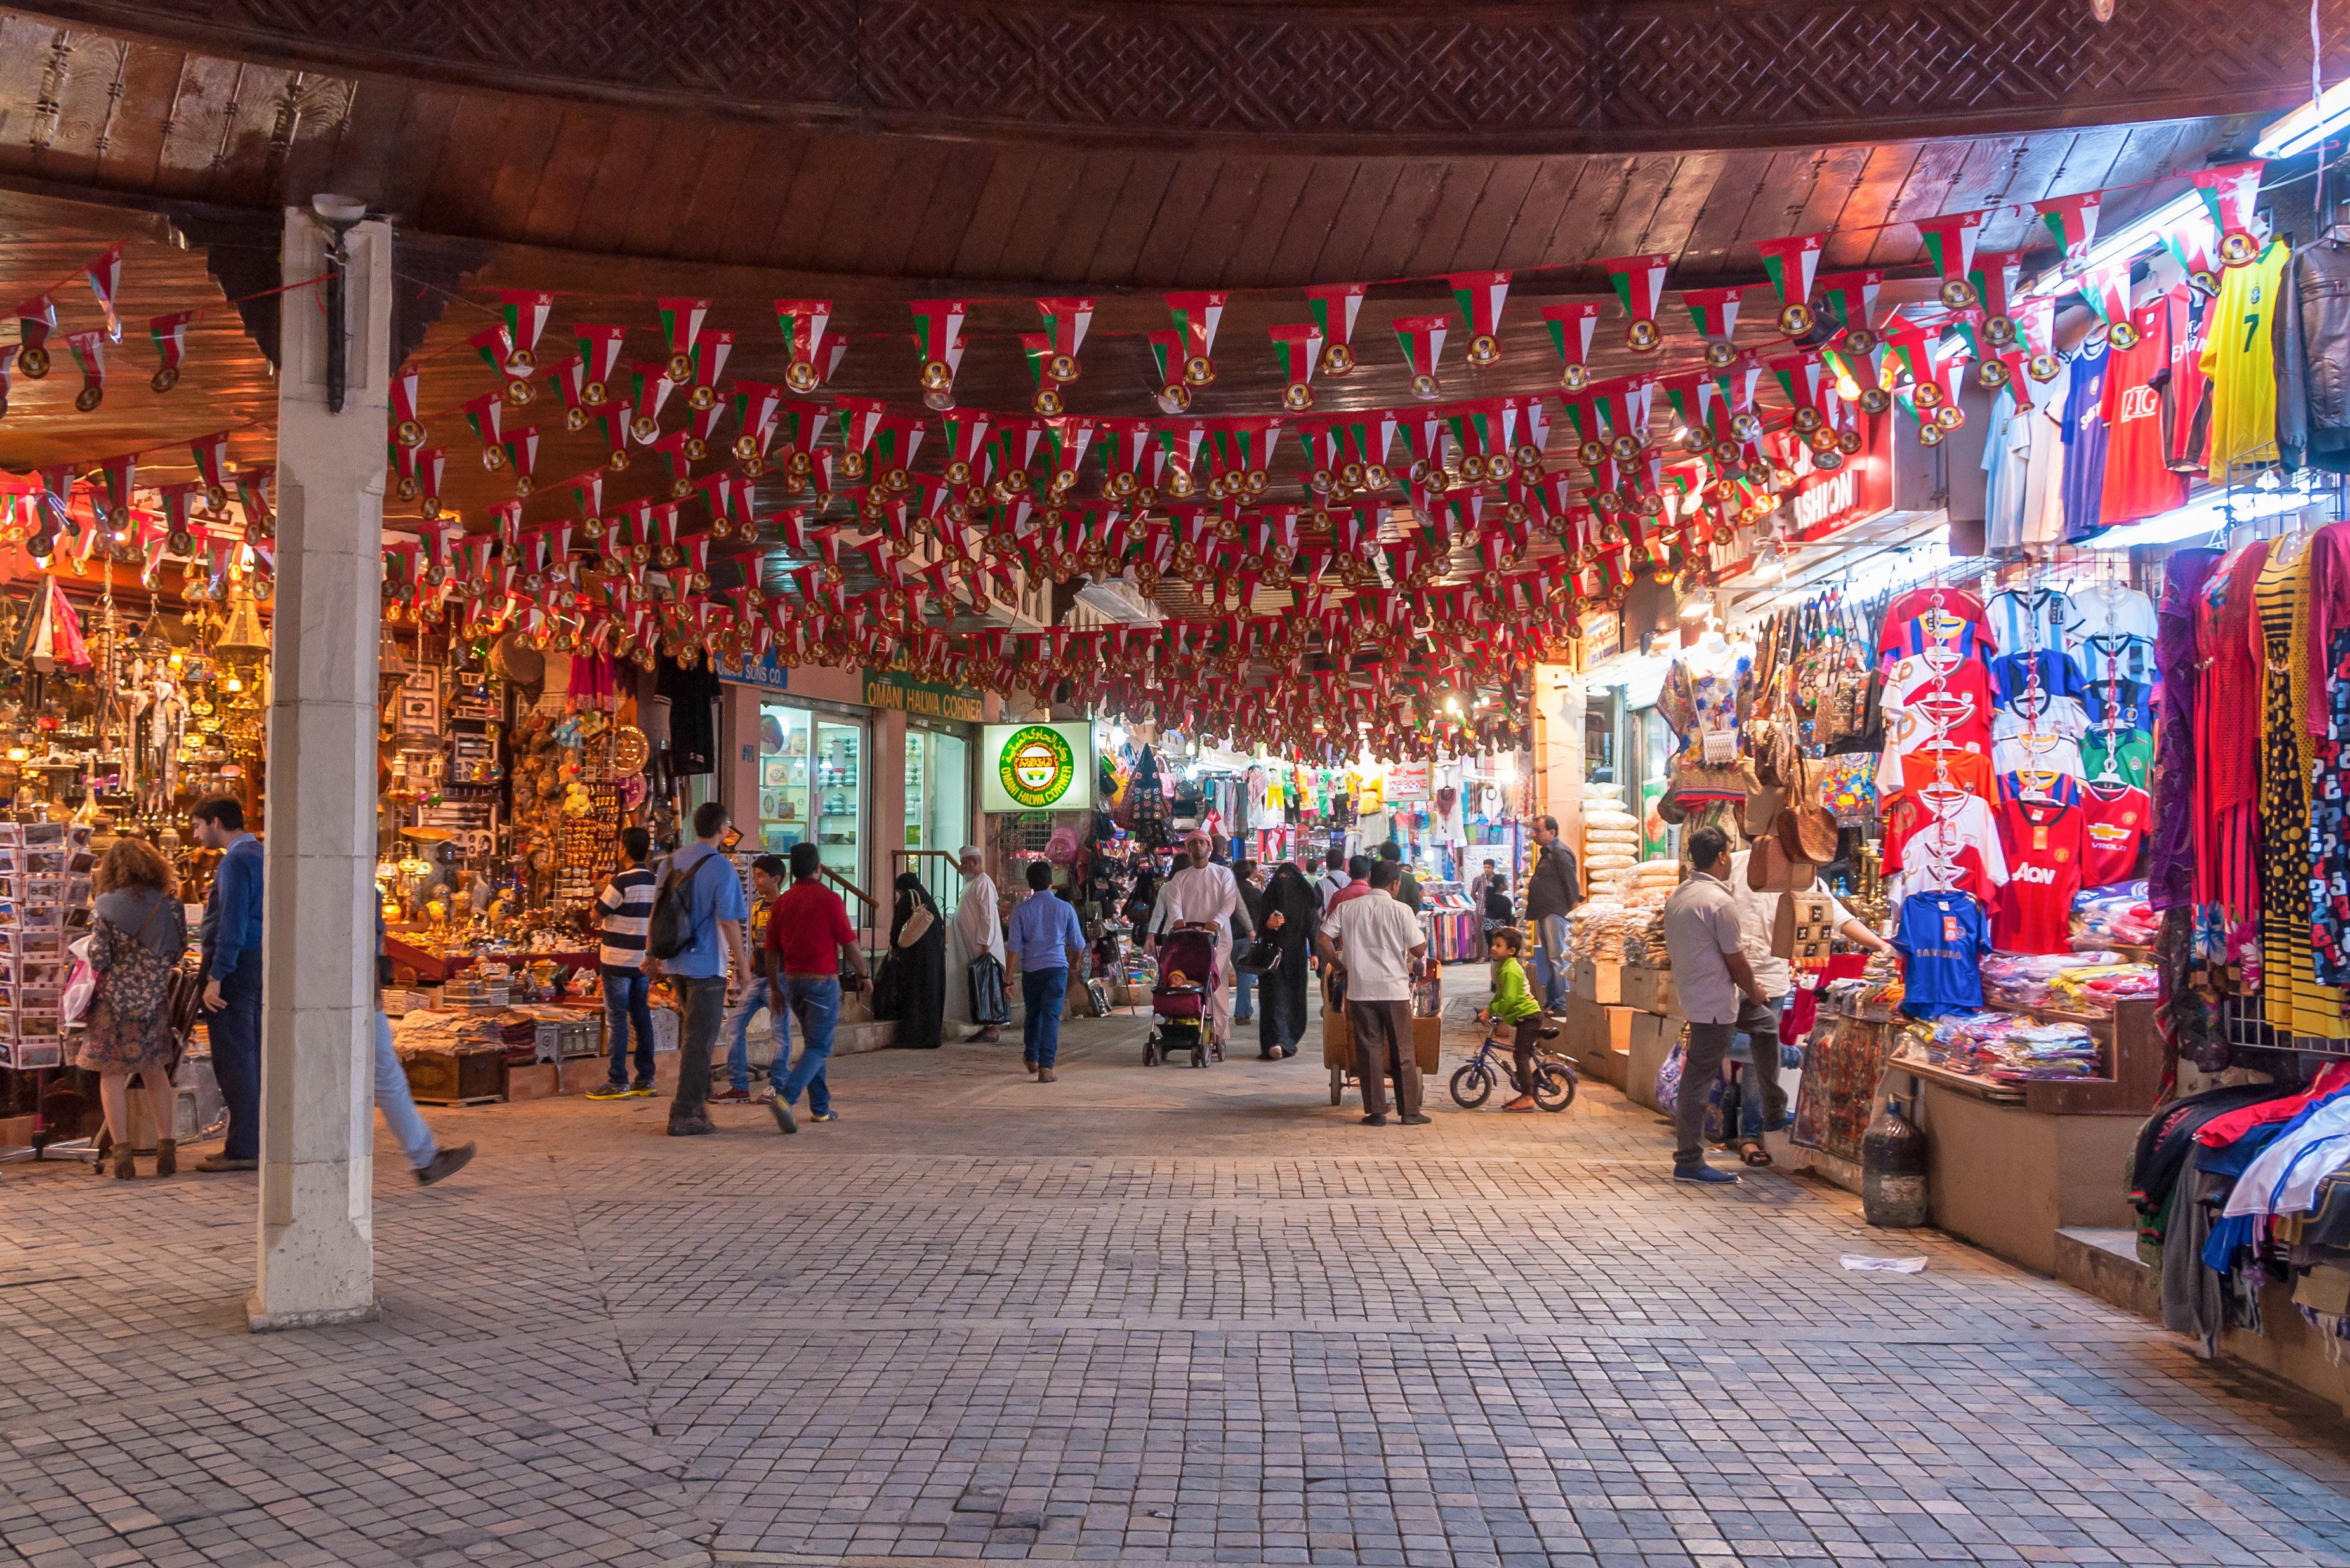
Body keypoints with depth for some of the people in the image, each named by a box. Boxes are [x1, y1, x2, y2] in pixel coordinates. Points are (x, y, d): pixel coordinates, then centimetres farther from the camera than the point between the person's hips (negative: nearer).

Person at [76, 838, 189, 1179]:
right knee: (155, 1072, 17)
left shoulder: (105, 907, -8)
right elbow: (180, 950, 5)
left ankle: (122, 1154, 2)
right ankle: (167, 1149, 14)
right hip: (155, 1000, 3)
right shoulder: (169, 903, -2)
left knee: (112, 1076, 6)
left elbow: (98, 959, -10)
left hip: (115, 999, -3)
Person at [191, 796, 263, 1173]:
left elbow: (232, 925, -19)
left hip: (236, 965, -9)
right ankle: (259, 1142, 19)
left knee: (234, 1058, -5)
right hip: (261, 964, 10)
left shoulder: (235, 861, -13)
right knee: (255, 1056, 13)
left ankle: (243, 1149, -3)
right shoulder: (262, 856, 16)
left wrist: (215, 978, -19)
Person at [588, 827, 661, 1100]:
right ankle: (645, 1079, 13)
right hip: (644, 960, 7)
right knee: (641, 1016, 11)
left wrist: (603, 889, 6)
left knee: (617, 1019, -2)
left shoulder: (622, 881, -15)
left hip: (618, 961, -7)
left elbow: (598, 913, -8)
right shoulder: (655, 881, 8)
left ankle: (618, 1082, -1)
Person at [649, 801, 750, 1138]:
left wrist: (653, 954, 20)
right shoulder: (722, 868, -14)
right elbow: (728, 922, -15)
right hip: (707, 964, -7)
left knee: (695, 1033, 22)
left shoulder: (673, 862, 7)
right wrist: (742, 963, -6)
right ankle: (683, 1116, 0)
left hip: (676, 961, 7)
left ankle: (695, 1097, 24)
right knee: (701, 1038, -1)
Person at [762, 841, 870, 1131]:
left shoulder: (782, 902, 5)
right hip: (823, 980, -6)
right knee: (819, 1048, -3)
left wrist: (775, 988, 18)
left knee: (812, 1043, 19)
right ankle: (785, 1097, -22)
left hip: (793, 980, 6)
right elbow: (849, 944, -8)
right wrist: (862, 975, 6)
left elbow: (772, 951, 9)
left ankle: (820, 1109, 22)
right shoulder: (829, 899, -10)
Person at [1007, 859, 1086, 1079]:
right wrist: (1074, 961, 29)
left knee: (1032, 1014, 19)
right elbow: (1078, 944, 8)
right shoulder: (1065, 909, -1)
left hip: (1030, 969, 1)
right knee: (1051, 1016, -3)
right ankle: (1045, 1067, -13)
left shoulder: (1021, 909, -3)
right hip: (1057, 967, -1)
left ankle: (1031, 1059, 38)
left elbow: (1015, 947, -6)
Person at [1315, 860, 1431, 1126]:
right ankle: (1409, 1111, 12)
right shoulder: (1401, 911, -6)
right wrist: (1423, 934, 16)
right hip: (1395, 989, -2)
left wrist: (1339, 964, 11)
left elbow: (1322, 940, -2)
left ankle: (1375, 1112, 7)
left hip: (1360, 990, 2)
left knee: (1369, 1051, 7)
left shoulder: (1346, 908, 2)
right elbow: (1419, 949, -6)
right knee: (1403, 1052, 8)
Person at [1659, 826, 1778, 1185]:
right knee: (1699, 1078, -4)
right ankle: (1689, 1163, 2)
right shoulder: (1720, 901, -20)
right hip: (1715, 1003, -10)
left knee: (1766, 1021, 27)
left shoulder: (1677, 896, 7)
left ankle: (1774, 1108, 33)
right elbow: (1736, 961, -17)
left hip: (1690, 991, 10)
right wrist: (1754, 991, 4)